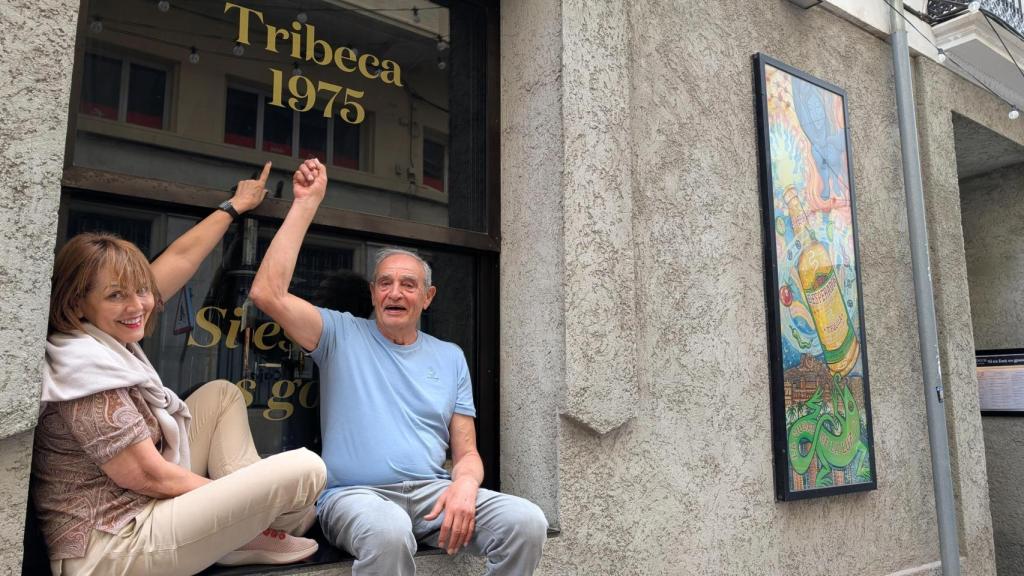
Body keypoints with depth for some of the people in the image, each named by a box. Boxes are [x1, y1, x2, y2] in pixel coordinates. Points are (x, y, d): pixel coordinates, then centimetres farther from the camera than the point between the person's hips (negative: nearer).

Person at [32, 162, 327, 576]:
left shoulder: (109, 339, 2)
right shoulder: (87, 374, -24)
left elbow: (180, 259, 10)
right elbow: (149, 476, -22)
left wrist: (235, 206, 19)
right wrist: (230, 497, -7)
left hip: (132, 511, 10)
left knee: (221, 393, 18)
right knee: (307, 469, -18)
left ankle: (244, 523, 8)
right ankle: (251, 536, 15)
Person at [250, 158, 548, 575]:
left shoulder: (450, 357, 16)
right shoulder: (342, 335, 9)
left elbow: (466, 452, 13)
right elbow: (268, 293, -7)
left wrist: (465, 485, -13)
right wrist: (306, 203, -3)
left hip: (432, 491, 3)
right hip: (356, 493, -3)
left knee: (527, 523, -24)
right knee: (388, 534, -39)